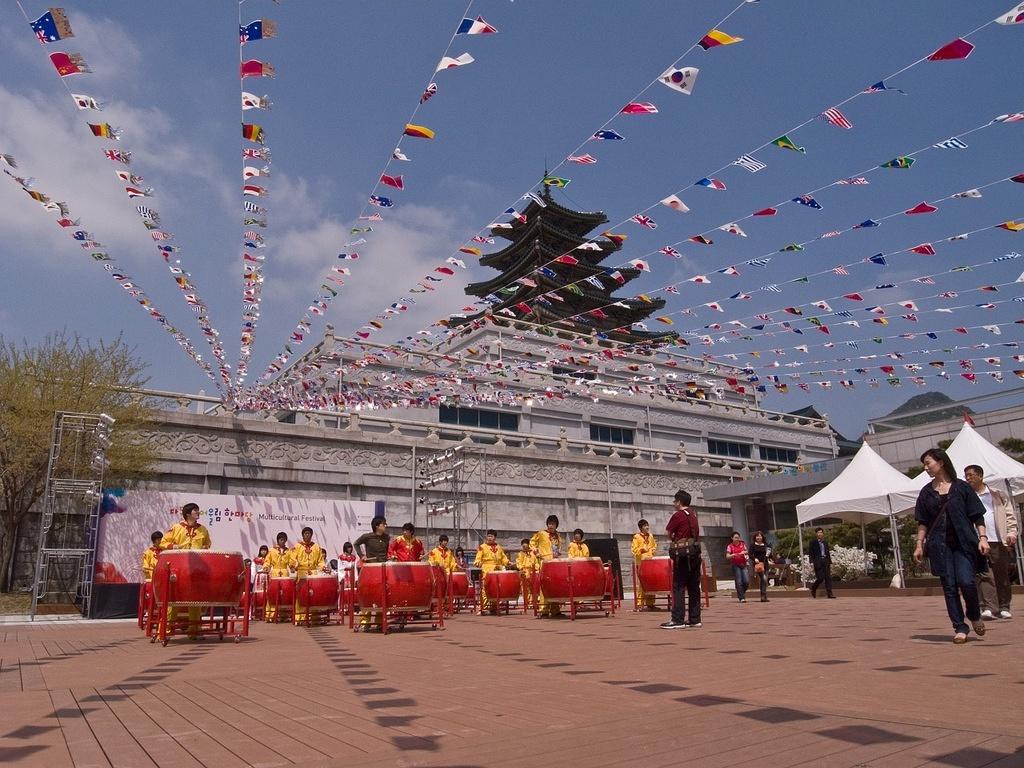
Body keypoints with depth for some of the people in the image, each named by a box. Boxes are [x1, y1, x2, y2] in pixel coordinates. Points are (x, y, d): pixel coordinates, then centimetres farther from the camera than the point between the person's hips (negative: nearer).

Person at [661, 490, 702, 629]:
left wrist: (673, 538, 13)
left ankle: (678, 620, -7)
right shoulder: (693, 515, 14)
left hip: (682, 554, -8)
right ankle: (695, 619, 13)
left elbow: (668, 532, -6)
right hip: (695, 553, 8)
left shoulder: (678, 515, -10)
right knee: (694, 587, 10)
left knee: (678, 587, -5)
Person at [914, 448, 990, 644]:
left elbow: (977, 516, 2)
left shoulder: (961, 487, 2)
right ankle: (960, 628, 7)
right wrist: (919, 544, 4)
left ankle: (975, 615, 17)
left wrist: (983, 537, -10)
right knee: (949, 587, -1)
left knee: (966, 582, -12)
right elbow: (922, 522, 11)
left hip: (963, 543, -2)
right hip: (940, 545, 3)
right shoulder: (926, 492, 9)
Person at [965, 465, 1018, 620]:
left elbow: (1010, 515, 9)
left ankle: (1004, 608, 15)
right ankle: (989, 608, -11)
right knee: (984, 575, -9)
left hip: (999, 542, 1)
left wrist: (1011, 532, -5)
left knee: (1002, 576, 5)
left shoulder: (997, 495, 12)